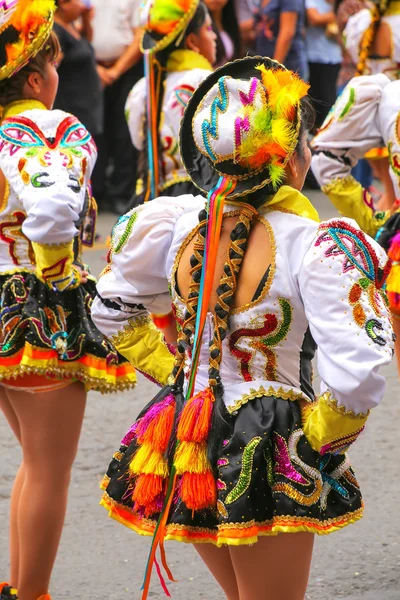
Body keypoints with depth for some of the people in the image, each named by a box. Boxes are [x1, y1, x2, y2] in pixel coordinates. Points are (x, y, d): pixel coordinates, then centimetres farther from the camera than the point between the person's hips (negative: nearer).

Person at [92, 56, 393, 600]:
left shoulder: (178, 223, -3)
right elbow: (357, 376, -27)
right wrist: (318, 440, -10)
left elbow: (113, 311, 12)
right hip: (268, 460, -6)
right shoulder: (316, 247, -20)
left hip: (187, 449, 6)